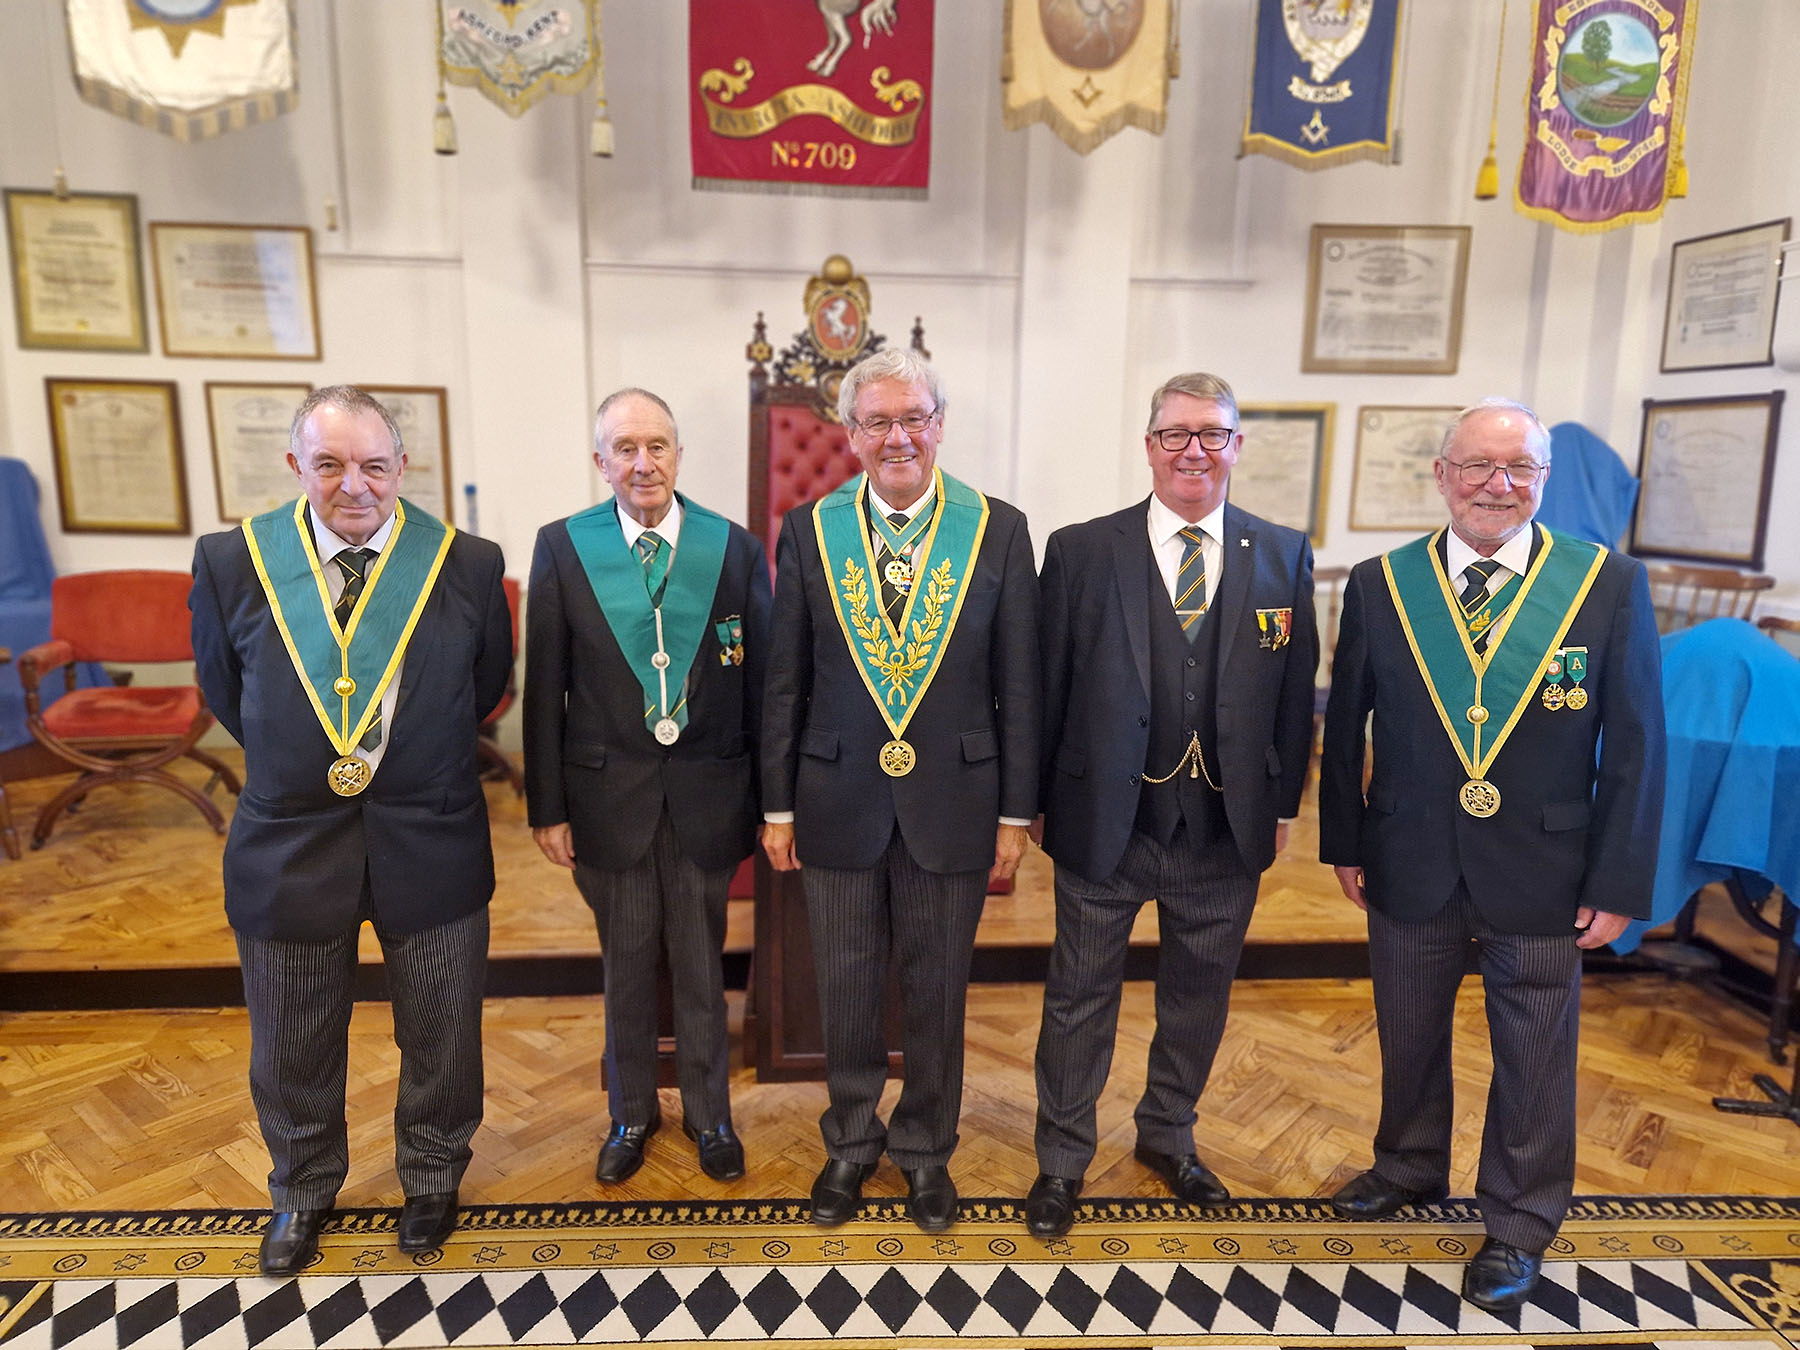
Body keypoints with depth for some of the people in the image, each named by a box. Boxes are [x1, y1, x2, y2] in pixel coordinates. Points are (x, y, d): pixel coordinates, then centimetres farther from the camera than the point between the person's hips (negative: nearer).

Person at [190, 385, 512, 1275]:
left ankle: (431, 1181, 44)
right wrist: (302, 767, 9)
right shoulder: (230, 562, -7)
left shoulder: (469, 564, -9)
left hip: (431, 842, 0)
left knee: (439, 1037, 16)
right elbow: (225, 692, 7)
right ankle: (302, 1193, 48)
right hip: (288, 843, 1)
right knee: (293, 1047, 20)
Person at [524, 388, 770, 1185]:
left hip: (707, 795, 0)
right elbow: (545, 688, -2)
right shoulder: (562, 548, -4)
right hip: (609, 792, 0)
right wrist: (547, 806, -2)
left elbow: (760, 681, -2)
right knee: (626, 966, 17)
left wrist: (772, 799, -1)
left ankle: (708, 1113, 37)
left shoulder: (735, 549, -4)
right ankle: (631, 1112, 40)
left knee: (701, 965, 15)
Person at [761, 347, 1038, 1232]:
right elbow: (784, 681, 2)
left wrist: (1016, 813, -2)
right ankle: (852, 1139, 39)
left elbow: (1018, 684, -2)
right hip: (839, 799, 1)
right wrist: (778, 806, 2)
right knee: (846, 983, 16)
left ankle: (925, 1144, 38)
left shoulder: (999, 531, -4)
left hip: (953, 798, 0)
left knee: (937, 984, 15)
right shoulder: (808, 530, -1)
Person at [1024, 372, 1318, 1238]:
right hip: (1104, 819, -2)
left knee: (1198, 993, 19)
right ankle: (1062, 1158, 32)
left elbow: (1295, 689, 5)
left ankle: (1168, 1135, 44)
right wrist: (1036, 802, -2)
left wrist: (1281, 803, 5)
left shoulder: (1284, 555, 2)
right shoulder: (1080, 551, -4)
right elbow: (1047, 687, -3)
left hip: (1227, 828, 3)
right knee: (1080, 996, 11)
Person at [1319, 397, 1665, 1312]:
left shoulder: (1610, 584, -7)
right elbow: (1345, 724, 3)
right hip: (1409, 867, 2)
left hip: (1540, 875, -1)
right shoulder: (1379, 585, -4)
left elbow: (1635, 745, -5)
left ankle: (1519, 1225, 36)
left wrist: (1618, 884, -7)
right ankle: (1409, 1168, 46)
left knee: (1533, 1060, 14)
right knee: (1409, 1039, 20)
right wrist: (1345, 844, 3)